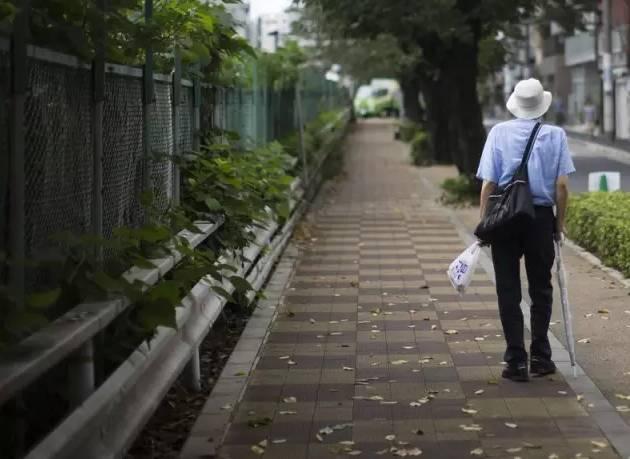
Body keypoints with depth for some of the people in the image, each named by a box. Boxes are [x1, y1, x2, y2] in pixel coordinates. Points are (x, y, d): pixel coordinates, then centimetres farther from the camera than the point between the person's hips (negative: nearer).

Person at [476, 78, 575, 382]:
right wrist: (559, 223, 6)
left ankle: (516, 361, 6)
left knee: (508, 291, 7)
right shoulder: (555, 135, -2)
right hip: (541, 217, 0)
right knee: (541, 289, 15)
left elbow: (488, 183, -5)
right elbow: (562, 185, -5)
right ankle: (540, 357, 18)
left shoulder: (499, 132, -3)